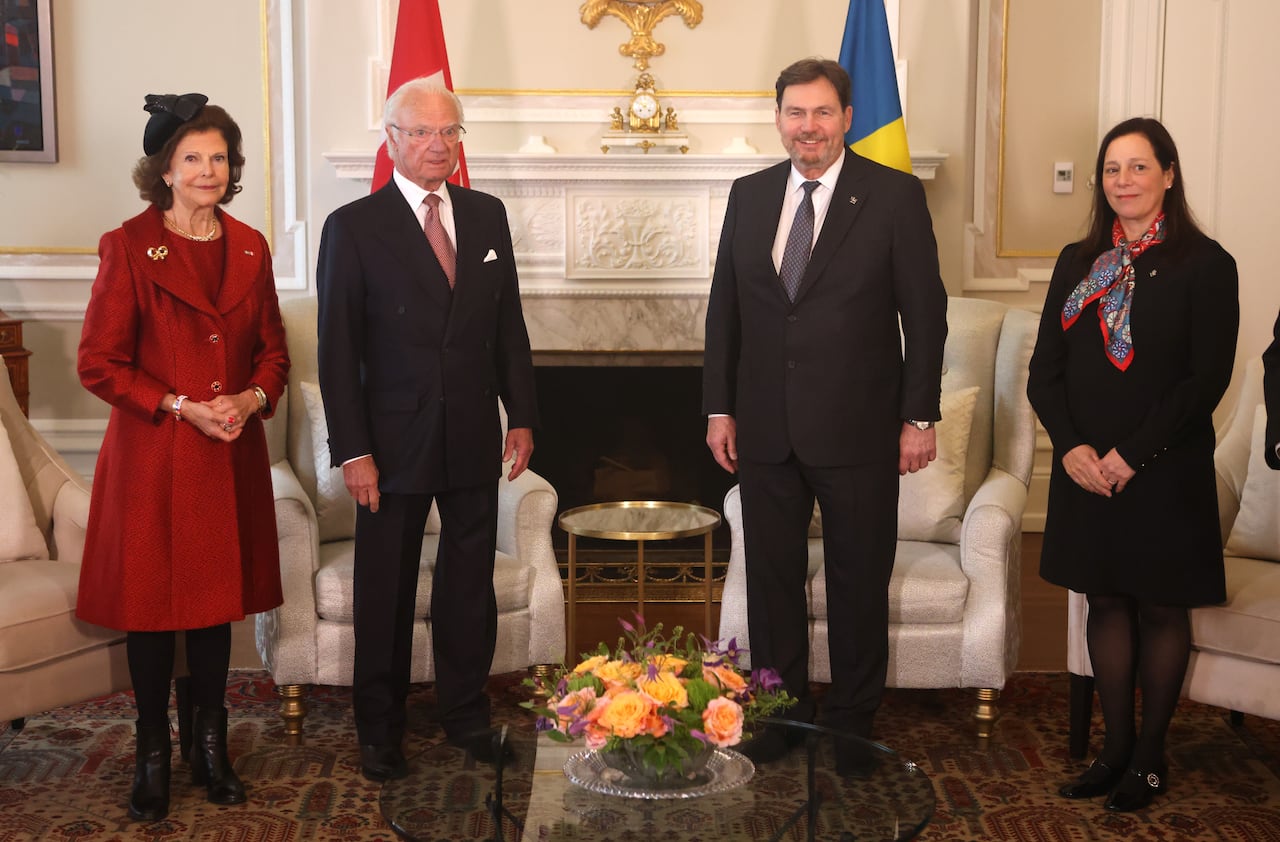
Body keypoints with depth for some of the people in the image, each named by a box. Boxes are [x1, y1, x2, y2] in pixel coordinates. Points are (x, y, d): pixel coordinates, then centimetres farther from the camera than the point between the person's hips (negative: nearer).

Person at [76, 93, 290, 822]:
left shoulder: (250, 247, 7)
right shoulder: (129, 247, -7)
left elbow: (274, 349, 13)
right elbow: (99, 362, -8)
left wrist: (253, 398, -7)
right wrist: (182, 407, -16)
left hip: (232, 453, 4)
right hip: (152, 456, -4)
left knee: (217, 597, 12)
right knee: (152, 600, 5)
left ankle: (212, 748, 25)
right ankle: (154, 755, 19)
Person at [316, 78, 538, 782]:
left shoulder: (487, 216, 7)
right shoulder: (353, 227, -6)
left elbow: (508, 326, 11)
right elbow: (338, 350, -8)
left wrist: (521, 416, 6)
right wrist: (353, 451, -12)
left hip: (473, 438, 4)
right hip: (395, 442, -3)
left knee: (470, 584, 12)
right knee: (386, 592, 8)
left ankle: (466, 712, 28)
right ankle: (379, 730, 23)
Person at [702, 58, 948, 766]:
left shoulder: (895, 196, -5)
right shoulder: (749, 196, 6)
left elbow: (925, 313, -5)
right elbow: (724, 308, 9)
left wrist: (919, 417, -8)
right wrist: (719, 406, 4)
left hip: (857, 430, -3)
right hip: (765, 428, 4)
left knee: (859, 581, 9)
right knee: (770, 575, 12)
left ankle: (852, 720, 26)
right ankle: (780, 712, 28)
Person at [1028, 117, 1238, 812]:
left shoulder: (1203, 264, -6)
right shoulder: (1078, 262, 8)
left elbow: (1207, 378, -12)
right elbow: (1045, 370, 6)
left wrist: (1132, 455, -17)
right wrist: (1072, 447, -10)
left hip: (1165, 472, -4)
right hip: (1086, 470, 4)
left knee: (1161, 610, 7)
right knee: (1107, 603, 11)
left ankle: (1150, 756, 20)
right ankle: (1115, 748, 23)